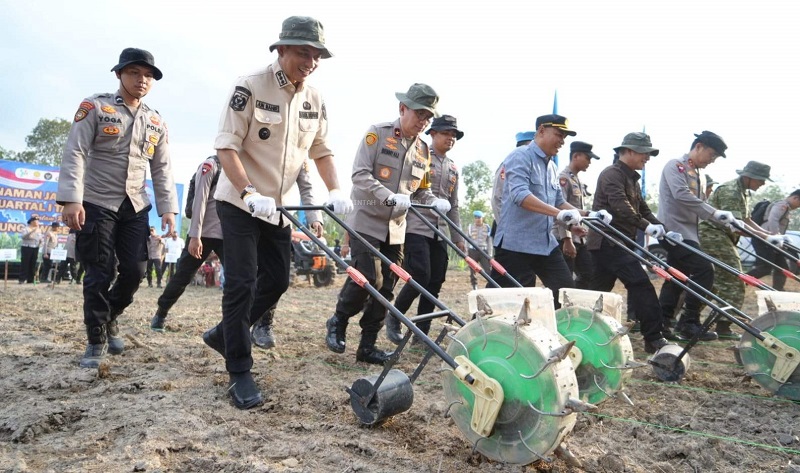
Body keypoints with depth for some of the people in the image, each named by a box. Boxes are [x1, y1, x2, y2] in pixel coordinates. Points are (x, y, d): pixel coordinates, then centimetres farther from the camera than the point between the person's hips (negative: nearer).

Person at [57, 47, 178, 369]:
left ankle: (109, 319, 27)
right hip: (97, 204, -4)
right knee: (100, 274, -4)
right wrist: (71, 199, -20)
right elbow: (74, 153, -9)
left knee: (135, 272, 1)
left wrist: (168, 208, -1)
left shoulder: (156, 122, 11)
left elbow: (161, 169, 10)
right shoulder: (95, 107, -2)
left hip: (136, 207, 4)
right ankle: (96, 340, 10)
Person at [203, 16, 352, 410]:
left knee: (277, 281, 10)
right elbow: (226, 146, -19)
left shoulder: (314, 100, 3)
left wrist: (335, 191, -5)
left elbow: (321, 151, 10)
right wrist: (251, 194, -30)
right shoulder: (250, 87, -15)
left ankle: (223, 333, 31)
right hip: (239, 202, -7)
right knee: (242, 282, -9)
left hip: (277, 206, 7)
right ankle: (239, 373, 0)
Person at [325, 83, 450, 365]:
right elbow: (360, 175, -16)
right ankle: (338, 322, 12)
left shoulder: (423, 150, 12)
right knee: (368, 279, -15)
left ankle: (367, 347, 14)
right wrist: (390, 197, -30)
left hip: (396, 229, 6)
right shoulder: (377, 134, -6)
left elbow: (421, 191, 19)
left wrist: (434, 202, -4)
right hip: (367, 222, -6)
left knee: (386, 289, 4)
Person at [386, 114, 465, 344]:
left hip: (439, 232, 7)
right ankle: (394, 317, 9)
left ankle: (421, 335, 11)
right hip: (416, 228, -6)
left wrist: (458, 237, 17)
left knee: (435, 283, 3)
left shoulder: (453, 167, 18)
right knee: (420, 277, -14)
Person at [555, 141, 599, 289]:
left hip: (580, 239, 10)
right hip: (566, 240, -10)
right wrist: (567, 240, -23)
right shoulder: (563, 178, -11)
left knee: (588, 276, 9)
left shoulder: (578, 180, 19)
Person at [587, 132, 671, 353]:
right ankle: (654, 338, -12)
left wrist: (662, 228, 8)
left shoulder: (631, 178, 21)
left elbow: (643, 208, 21)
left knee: (598, 290, 13)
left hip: (617, 242, 10)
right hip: (608, 241, -10)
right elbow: (620, 206, -24)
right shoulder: (612, 174, -10)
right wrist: (646, 226, -26)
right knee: (641, 283, -14)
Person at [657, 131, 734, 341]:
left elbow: (700, 204, 19)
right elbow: (682, 195, -22)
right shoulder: (675, 166, -7)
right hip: (675, 230, -9)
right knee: (704, 270, -16)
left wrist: (727, 220, 6)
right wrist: (714, 212, -22)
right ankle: (689, 323, -10)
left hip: (688, 232, 9)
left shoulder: (699, 175, 20)